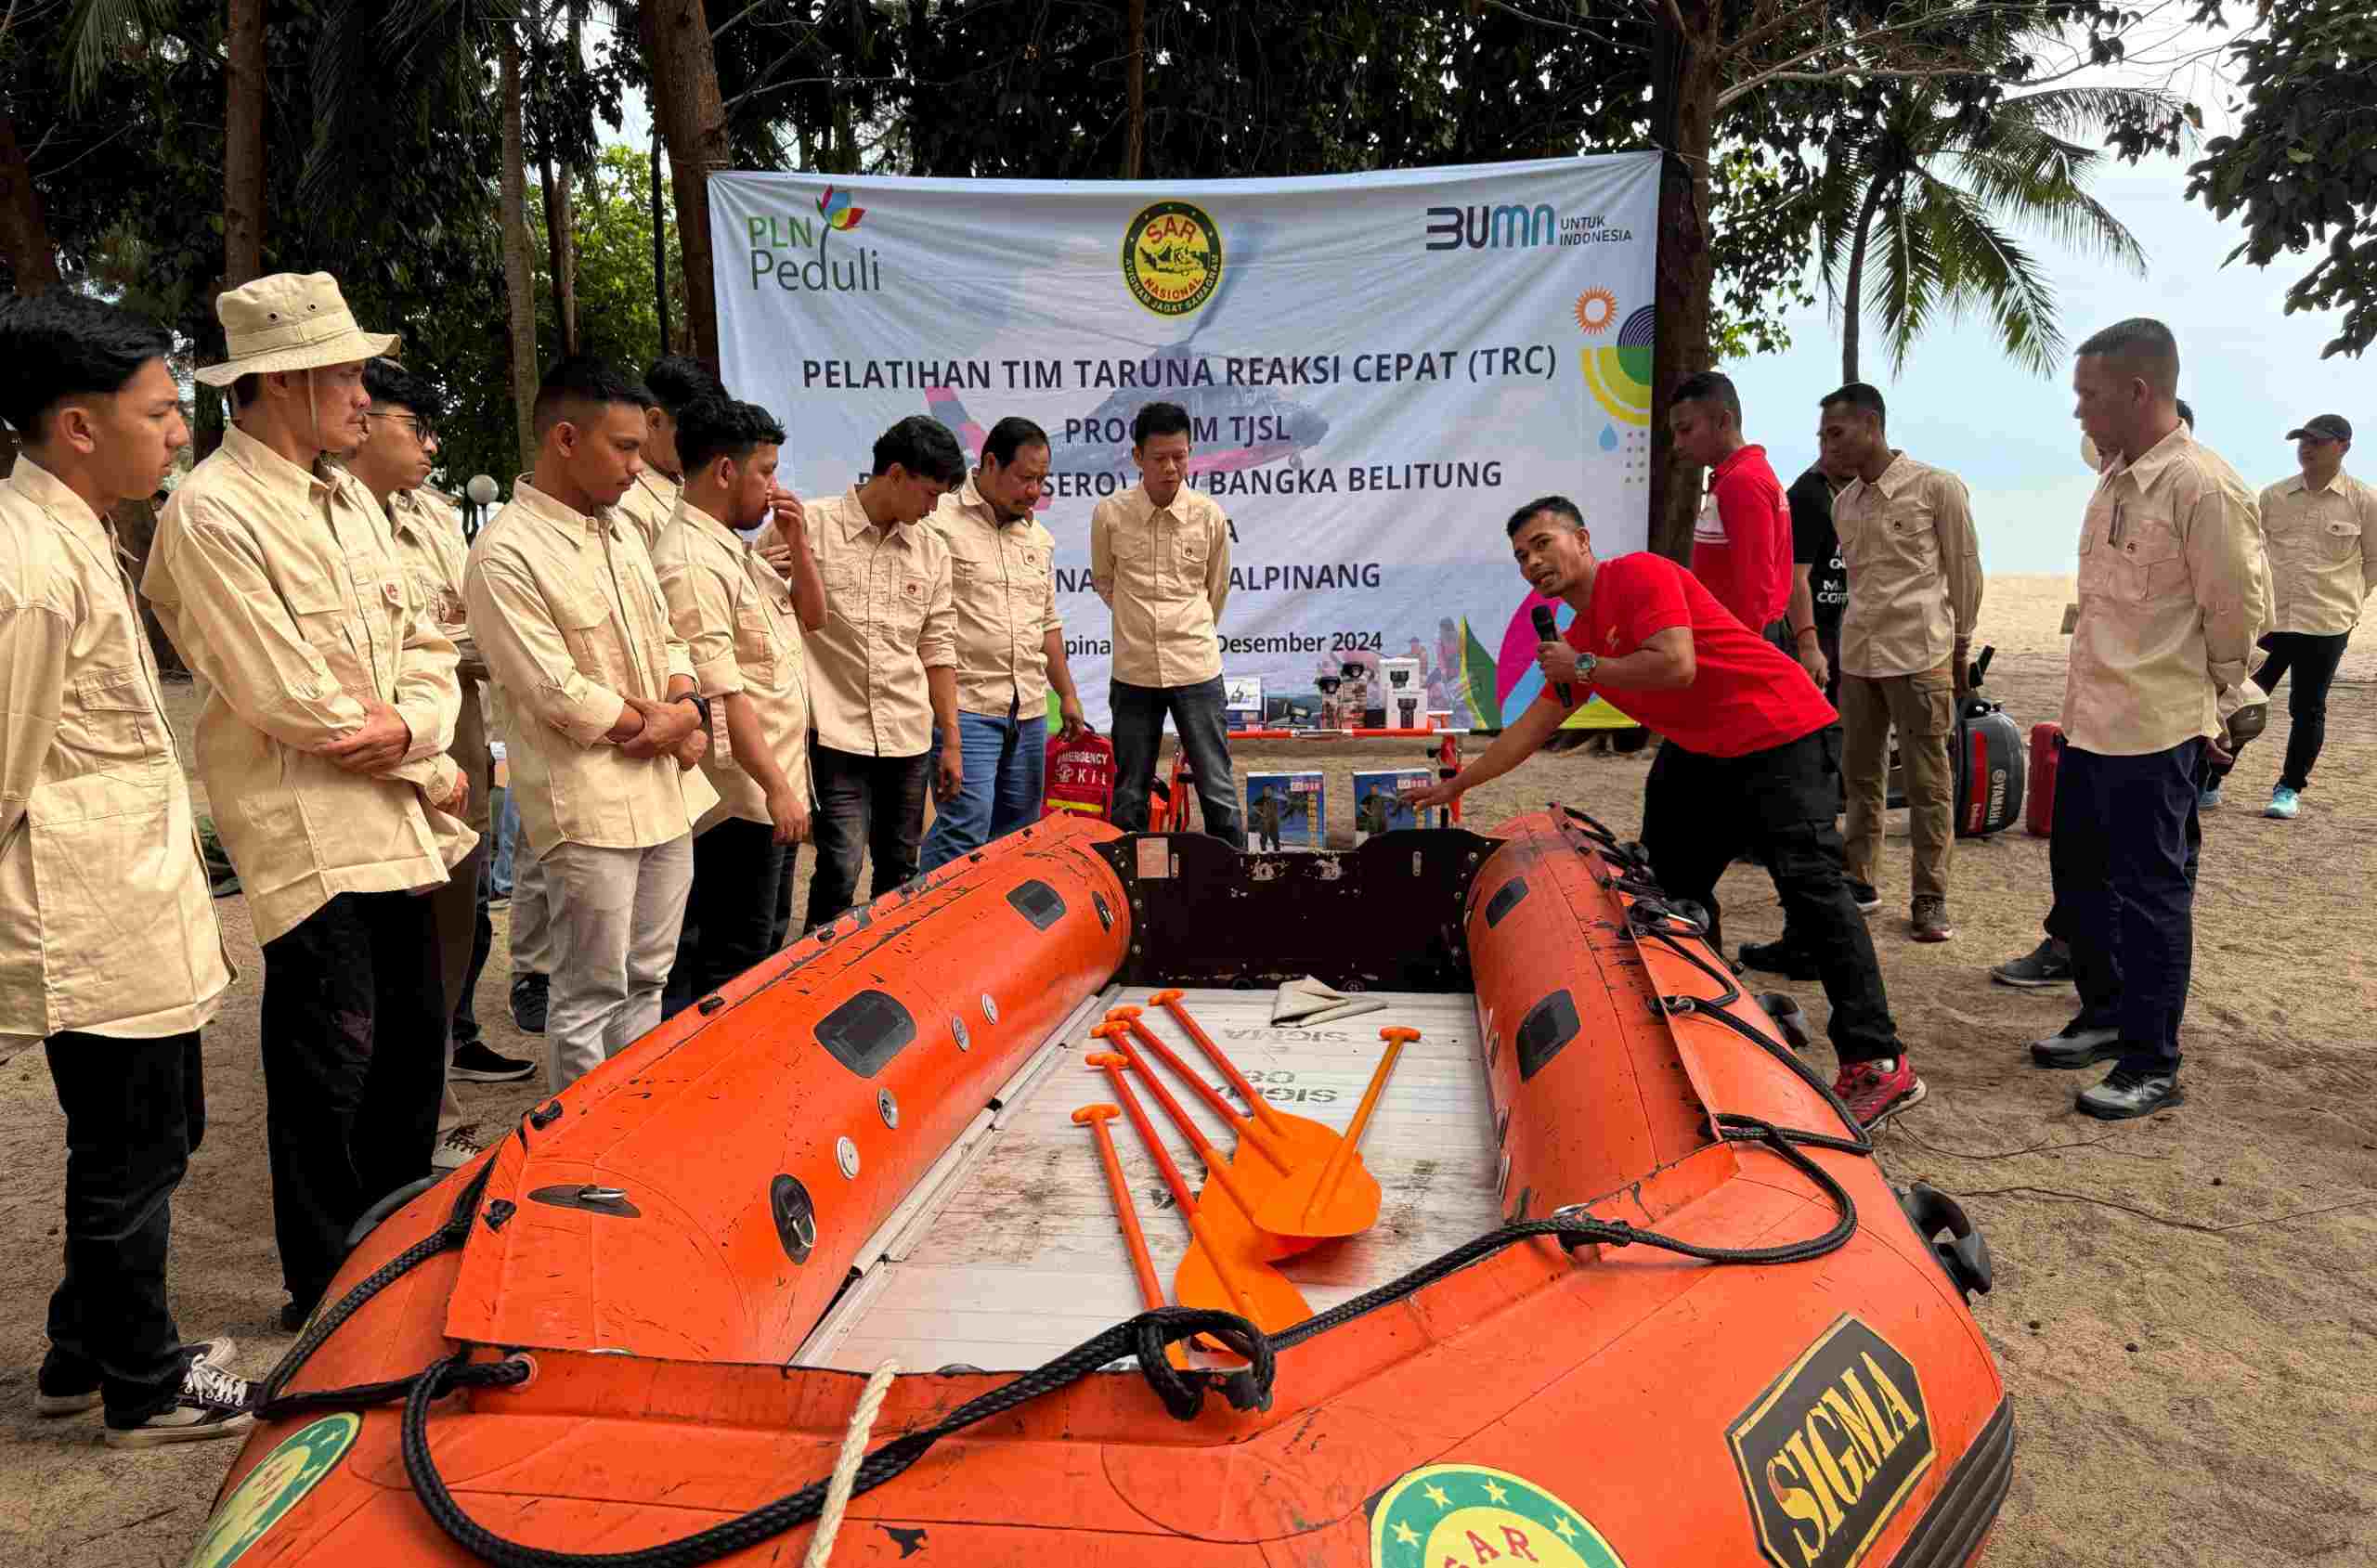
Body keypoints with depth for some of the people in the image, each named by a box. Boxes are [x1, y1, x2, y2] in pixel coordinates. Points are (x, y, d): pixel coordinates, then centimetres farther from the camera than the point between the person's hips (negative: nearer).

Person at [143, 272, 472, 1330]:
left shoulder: (349, 499, 12)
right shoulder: (212, 512, -14)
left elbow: (425, 644, 11)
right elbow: (290, 698, -17)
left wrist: (415, 725, -11)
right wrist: (434, 773, -8)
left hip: (395, 825, 8)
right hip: (309, 835, -8)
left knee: (413, 1046, 15)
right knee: (330, 1066, 0)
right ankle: (326, 1296, 17)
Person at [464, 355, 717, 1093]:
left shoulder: (621, 528, 12)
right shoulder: (505, 554, -15)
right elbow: (556, 691, -18)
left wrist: (686, 706, -4)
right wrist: (653, 725, -8)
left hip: (667, 789, 8)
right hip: (590, 803, -8)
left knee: (646, 981, 17)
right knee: (592, 998, 1)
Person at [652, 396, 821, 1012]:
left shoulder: (735, 549, 14)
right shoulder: (691, 563, -18)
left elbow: (812, 616, 22)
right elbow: (721, 694, -23)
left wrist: (797, 543, 6)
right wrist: (777, 788, -22)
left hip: (773, 787, 10)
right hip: (743, 799, -10)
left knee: (762, 950, 19)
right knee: (733, 966, -3)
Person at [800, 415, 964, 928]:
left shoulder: (932, 549, 11)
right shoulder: (811, 525, -5)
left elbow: (938, 650, 13)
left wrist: (951, 742, 12)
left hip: (909, 737, 5)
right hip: (837, 732, -5)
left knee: (900, 873, 12)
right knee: (841, 869, -8)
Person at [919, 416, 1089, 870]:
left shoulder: (1039, 537, 17)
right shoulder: (941, 523, -7)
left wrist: (1067, 696, 21)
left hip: (1030, 712, 7)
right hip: (965, 708, -7)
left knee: (1019, 833, 11)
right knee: (964, 832, -12)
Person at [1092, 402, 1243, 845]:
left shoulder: (1209, 515, -4)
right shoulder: (1109, 514, -5)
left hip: (1197, 670, 0)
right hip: (1134, 671, 1)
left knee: (1217, 789, 3)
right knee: (1129, 795, 10)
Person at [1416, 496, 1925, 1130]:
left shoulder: (1639, 574, -11)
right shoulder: (1577, 639, 16)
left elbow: (1676, 666, -25)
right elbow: (1530, 729, 23)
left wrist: (1583, 668, -15)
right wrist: (1457, 783, 26)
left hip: (1779, 734, -10)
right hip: (1703, 751, 11)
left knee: (1809, 882, -20)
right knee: (1671, 881, 15)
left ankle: (1878, 1065, -23)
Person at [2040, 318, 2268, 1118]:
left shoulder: (2204, 488, -18)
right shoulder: (2115, 480, 10)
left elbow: (2239, 608, -14)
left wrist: (2209, 687, -2)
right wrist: (2096, 684, 16)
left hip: (2154, 730, -9)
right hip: (2090, 720, 9)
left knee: (2150, 895, 0)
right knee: (2078, 875, 19)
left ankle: (2151, 1066, 12)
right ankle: (2107, 1016, 35)